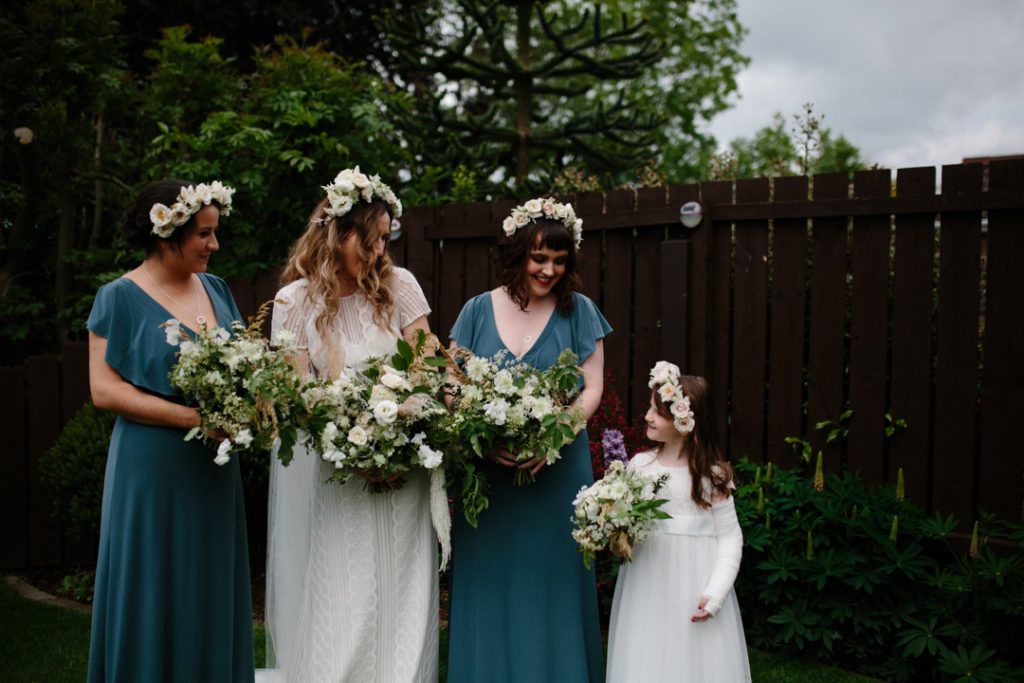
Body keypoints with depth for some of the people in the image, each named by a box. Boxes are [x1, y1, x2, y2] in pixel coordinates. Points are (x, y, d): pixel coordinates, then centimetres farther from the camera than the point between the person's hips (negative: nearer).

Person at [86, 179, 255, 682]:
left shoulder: (214, 289, 10)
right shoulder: (121, 297, -6)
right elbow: (104, 389, -12)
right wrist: (191, 417, -19)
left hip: (214, 468, 5)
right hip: (153, 469, -5)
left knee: (212, 600, 10)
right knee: (154, 606, 3)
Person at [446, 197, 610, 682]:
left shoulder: (578, 312, 3)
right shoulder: (478, 311, 5)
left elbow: (592, 389, 1)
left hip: (557, 473, -1)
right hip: (487, 474, 1)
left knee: (553, 584, 5)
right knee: (489, 585, 7)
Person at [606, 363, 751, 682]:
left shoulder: (712, 475, -5)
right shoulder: (639, 465, 4)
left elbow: (730, 538, -4)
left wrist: (715, 594, -13)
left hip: (695, 585, -2)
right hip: (648, 582, 3)